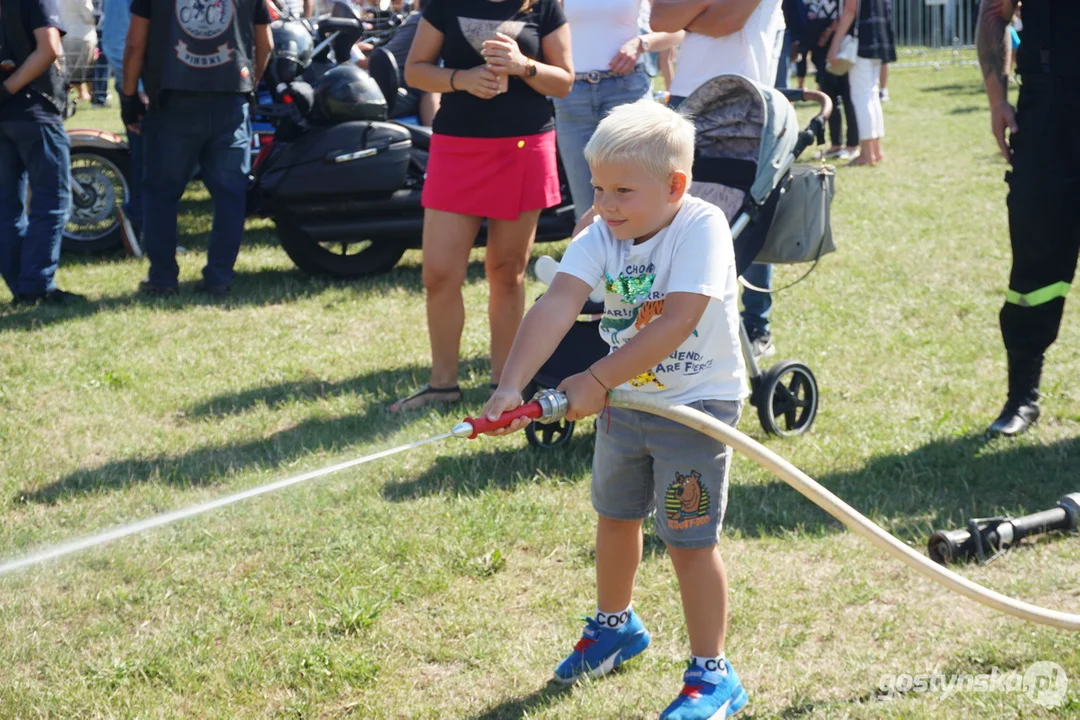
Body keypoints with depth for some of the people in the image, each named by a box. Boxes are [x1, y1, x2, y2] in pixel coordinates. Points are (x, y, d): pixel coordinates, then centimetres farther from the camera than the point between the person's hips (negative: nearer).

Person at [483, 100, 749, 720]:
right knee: (615, 517, 22)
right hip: (624, 397, 6)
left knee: (690, 540, -2)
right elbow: (556, 306, -25)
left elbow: (676, 323, -34)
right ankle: (616, 625, 48)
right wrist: (512, 385, -38)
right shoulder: (601, 237, -12)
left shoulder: (701, 226, -26)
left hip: (698, 401, -6)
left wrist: (597, 379, -34)